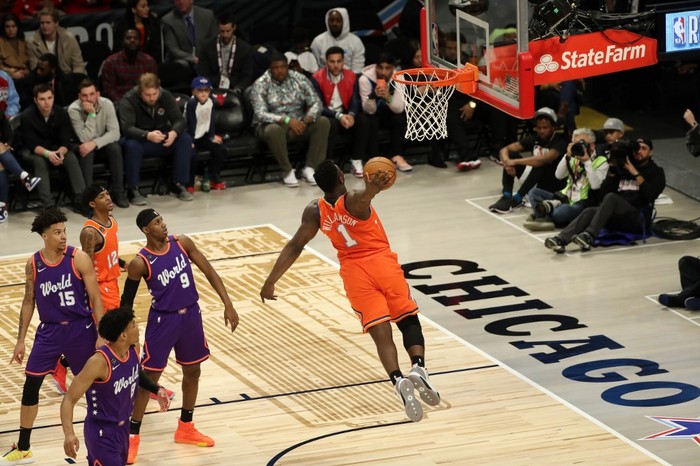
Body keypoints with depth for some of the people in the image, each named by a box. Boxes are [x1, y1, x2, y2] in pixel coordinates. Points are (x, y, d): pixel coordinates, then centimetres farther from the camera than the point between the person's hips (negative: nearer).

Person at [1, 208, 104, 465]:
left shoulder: (79, 259, -12)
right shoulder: (33, 264, -2)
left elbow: (95, 298, -10)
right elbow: (29, 301, 8)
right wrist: (21, 340, 7)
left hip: (80, 328, -3)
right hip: (49, 330, 3)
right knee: (30, 386, 0)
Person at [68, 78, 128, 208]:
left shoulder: (107, 104, -17)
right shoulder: (74, 109, -22)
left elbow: (115, 133, -21)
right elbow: (85, 138, -27)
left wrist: (95, 143, -34)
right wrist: (91, 114, -35)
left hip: (102, 143, 2)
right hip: (83, 145, -2)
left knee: (115, 148, -29)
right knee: (87, 152, -35)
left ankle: (118, 192, -18)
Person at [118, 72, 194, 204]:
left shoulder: (166, 96, -5)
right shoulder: (128, 100, -18)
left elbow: (179, 120, -10)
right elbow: (127, 128, -30)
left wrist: (174, 133, -35)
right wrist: (147, 135, -48)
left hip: (162, 140, 4)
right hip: (139, 139, -4)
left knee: (185, 139, -20)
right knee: (132, 145, -38)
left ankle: (179, 185, -11)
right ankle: (133, 190, -25)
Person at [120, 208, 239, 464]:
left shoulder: (181, 243, -7)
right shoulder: (140, 263, -17)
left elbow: (208, 271, 0)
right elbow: (127, 301, -6)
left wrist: (228, 304, -4)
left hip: (190, 315, 5)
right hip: (163, 319, -5)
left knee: (192, 371, 16)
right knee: (149, 377, -2)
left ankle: (185, 428, 34)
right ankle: (132, 436, 8)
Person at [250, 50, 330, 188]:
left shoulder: (299, 79, -1)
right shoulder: (260, 85, -11)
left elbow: (316, 103, -5)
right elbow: (260, 114, -21)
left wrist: (306, 121, -26)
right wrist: (287, 120, -33)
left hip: (298, 123, 4)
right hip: (273, 124, -4)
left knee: (323, 122, -20)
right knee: (274, 130, -39)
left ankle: (309, 168, -17)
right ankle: (287, 171, -20)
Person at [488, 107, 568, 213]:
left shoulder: (560, 141, -17)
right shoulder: (534, 139, 1)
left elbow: (544, 159, -36)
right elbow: (504, 150, -4)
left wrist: (515, 162, -35)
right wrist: (507, 163, -27)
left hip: (554, 184, -6)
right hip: (534, 181, 6)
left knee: (541, 164, -36)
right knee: (510, 155, -9)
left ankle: (516, 199, -31)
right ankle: (507, 196, -21)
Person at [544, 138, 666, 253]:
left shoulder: (656, 172, 12)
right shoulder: (622, 167, 21)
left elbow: (650, 195, -8)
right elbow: (604, 193, 10)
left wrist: (635, 173, -9)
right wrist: (612, 168, 1)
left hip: (639, 219, -4)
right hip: (617, 220, 4)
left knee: (611, 197, -31)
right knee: (590, 211, -25)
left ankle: (589, 236, -49)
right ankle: (561, 240, -49)